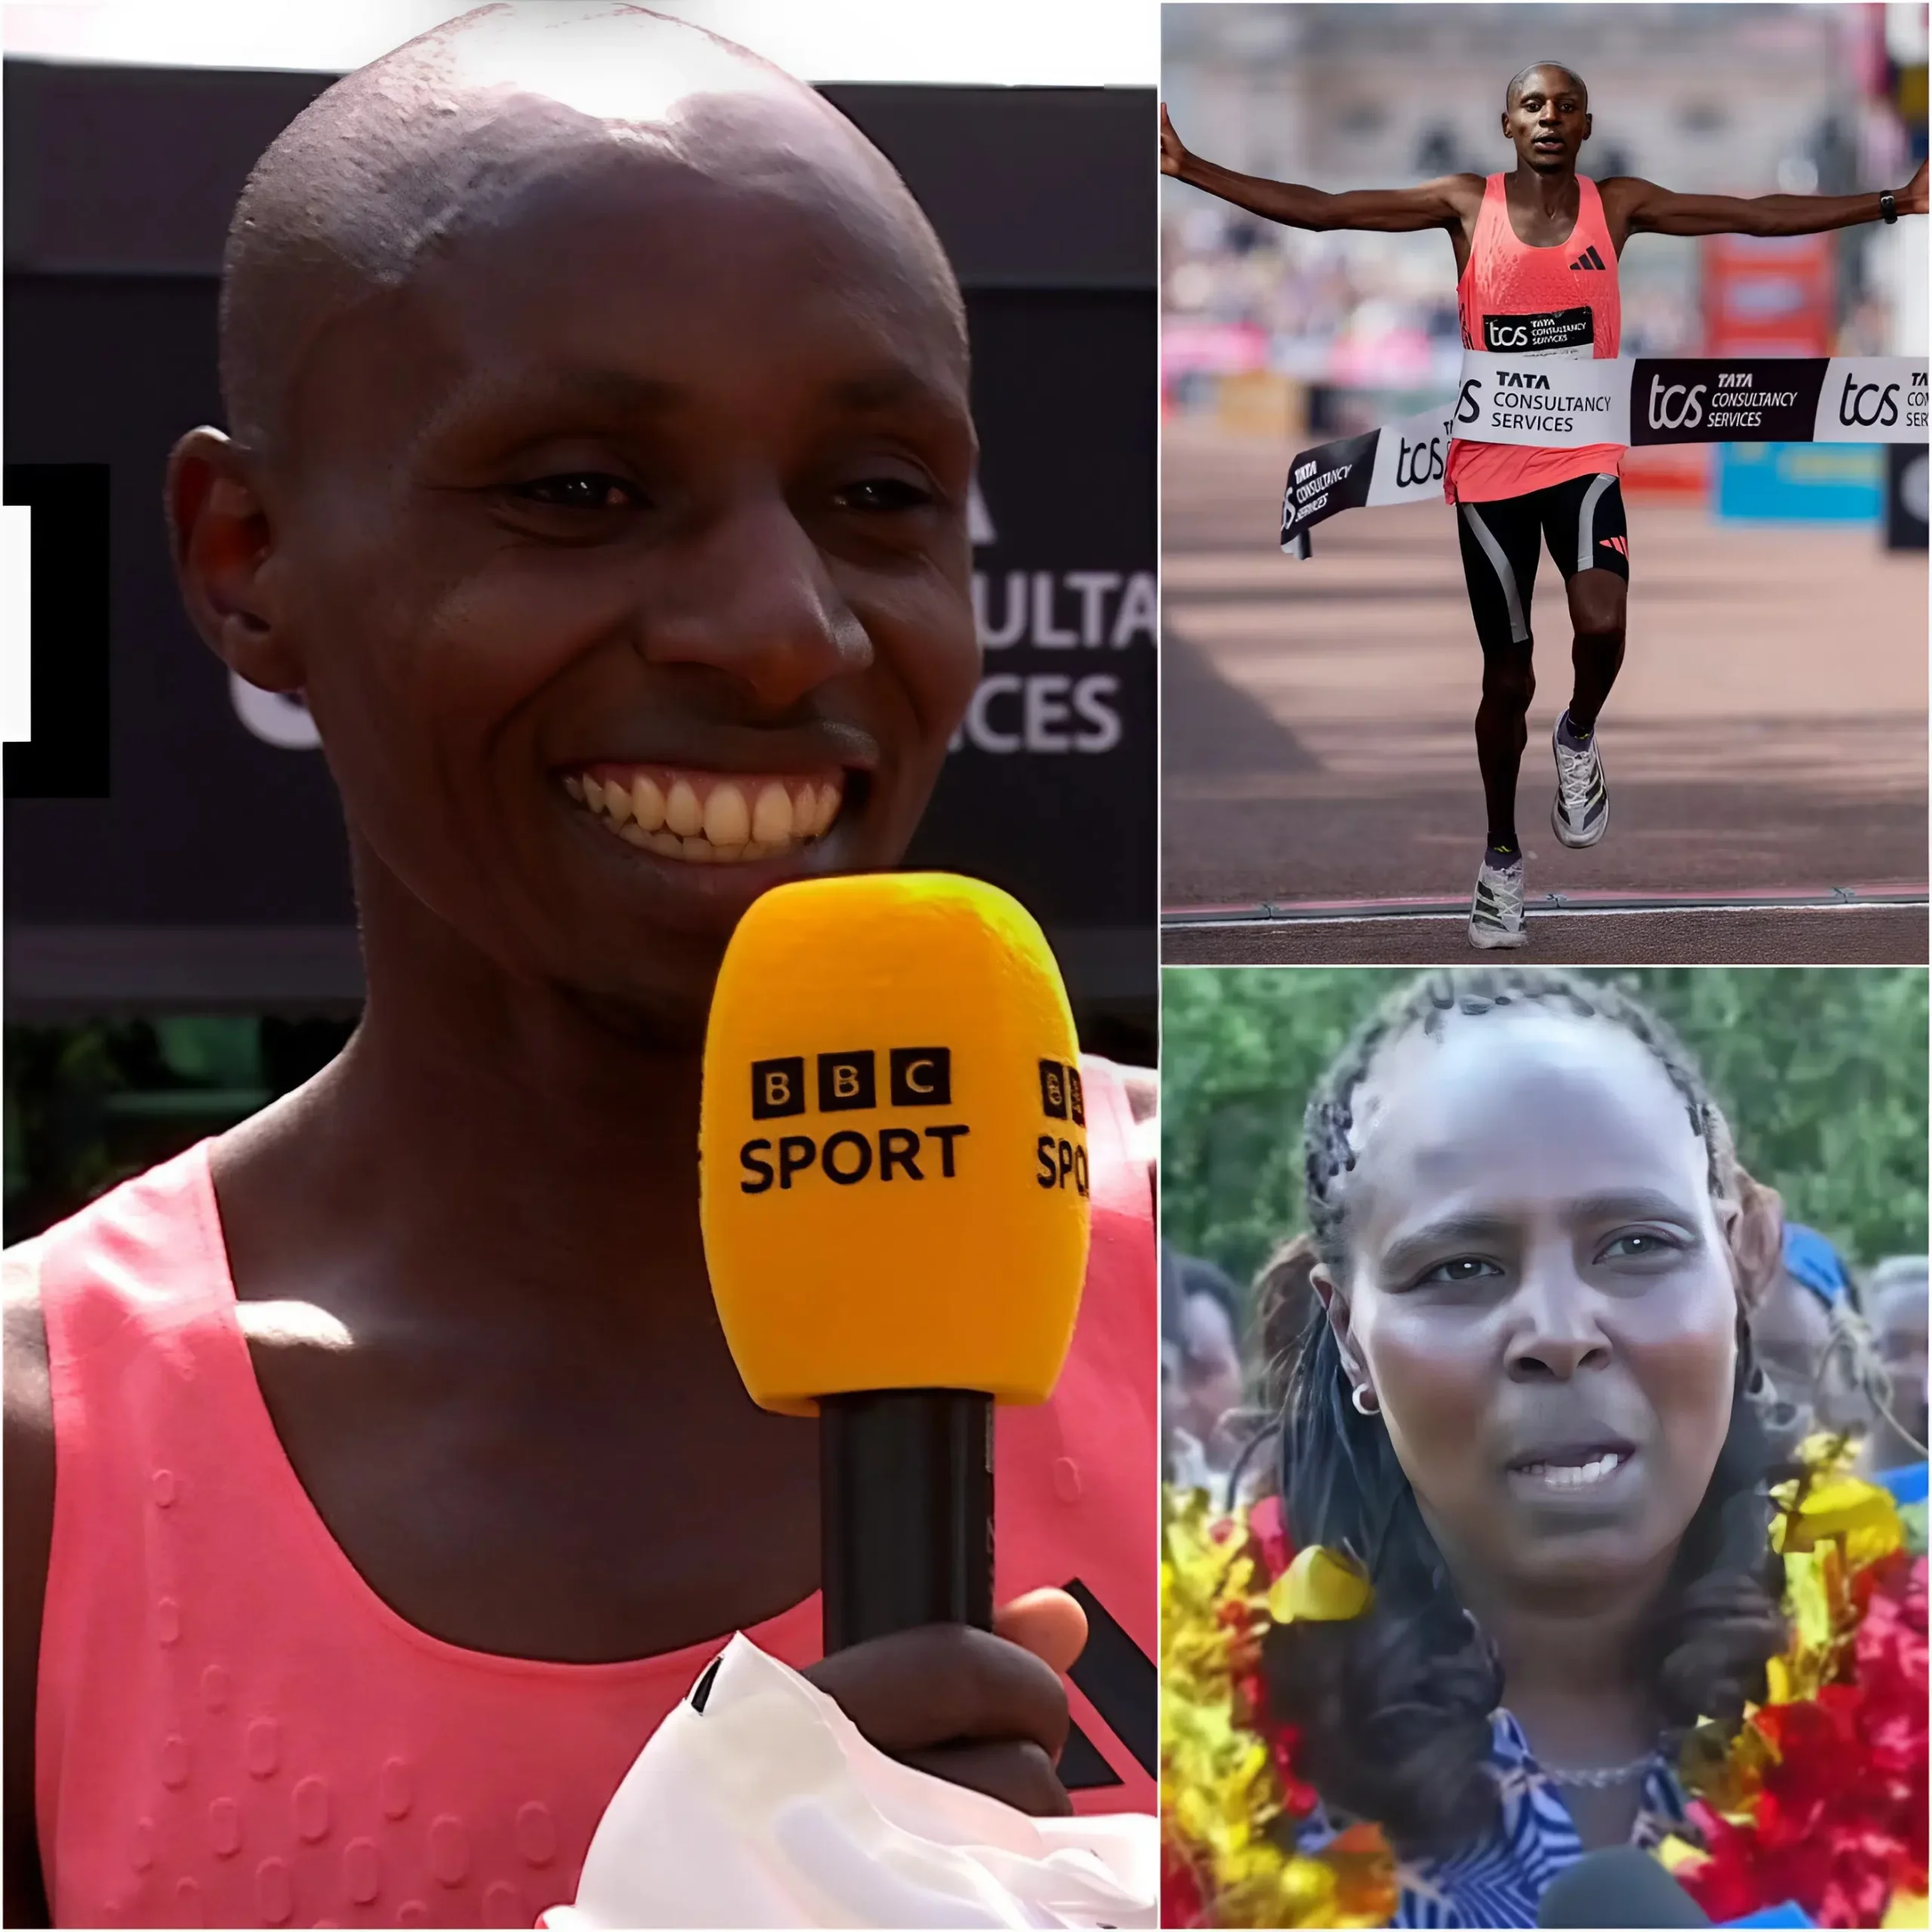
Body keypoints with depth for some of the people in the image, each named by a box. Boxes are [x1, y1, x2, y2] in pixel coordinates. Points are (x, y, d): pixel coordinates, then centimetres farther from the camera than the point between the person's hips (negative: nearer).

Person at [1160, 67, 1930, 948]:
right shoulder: (1466, 205, -5)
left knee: (1602, 623, -26)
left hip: (1584, 459, 0)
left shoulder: (1620, 207, -2)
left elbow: (1760, 213, -1)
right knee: (1507, 677, 7)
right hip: (1490, 468, 0)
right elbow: (1317, 209, -8)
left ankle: (1578, 740, 8)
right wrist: (1190, 171, -15)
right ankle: (1501, 856, 27)